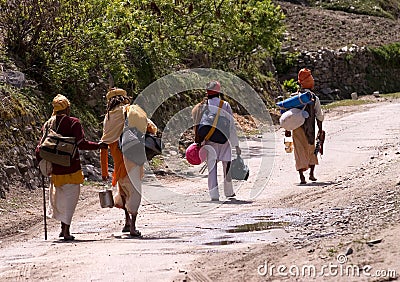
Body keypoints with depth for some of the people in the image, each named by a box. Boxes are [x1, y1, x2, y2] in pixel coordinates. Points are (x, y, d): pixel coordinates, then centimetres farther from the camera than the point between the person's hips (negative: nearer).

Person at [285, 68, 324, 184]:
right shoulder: (314, 98, -2)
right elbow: (319, 116, 0)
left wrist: (287, 129, 6)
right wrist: (320, 130, 9)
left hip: (297, 127, 0)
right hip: (309, 130, 0)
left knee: (300, 151, 1)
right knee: (311, 150, 20)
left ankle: (302, 176, -10)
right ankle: (312, 173, 22)